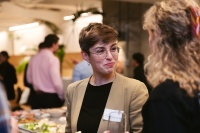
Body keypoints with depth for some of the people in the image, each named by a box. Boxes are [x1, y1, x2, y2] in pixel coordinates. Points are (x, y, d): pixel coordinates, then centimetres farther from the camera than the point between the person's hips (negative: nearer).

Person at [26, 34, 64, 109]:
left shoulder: (33, 58, 5)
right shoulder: (53, 59, -14)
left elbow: (29, 79, 13)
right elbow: (57, 82, -18)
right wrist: (62, 97, -5)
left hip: (37, 96, 6)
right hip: (51, 97, -6)